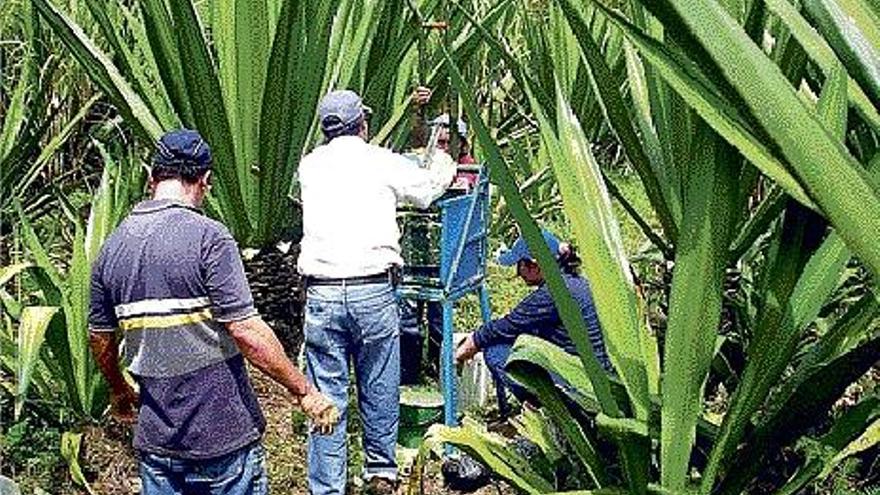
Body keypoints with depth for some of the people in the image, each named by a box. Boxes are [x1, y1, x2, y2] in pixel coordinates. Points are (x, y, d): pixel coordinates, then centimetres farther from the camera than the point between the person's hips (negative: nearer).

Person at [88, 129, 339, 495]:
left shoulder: (113, 247, 3)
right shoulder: (208, 238, -17)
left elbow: (99, 337, 13)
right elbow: (246, 331, -21)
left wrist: (119, 391, 30)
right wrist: (304, 391, -12)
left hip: (155, 438, 5)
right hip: (222, 434, -5)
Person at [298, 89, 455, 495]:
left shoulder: (309, 166, 10)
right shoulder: (383, 162, 3)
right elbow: (428, 191, 19)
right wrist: (443, 163, 43)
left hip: (321, 294, 2)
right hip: (373, 292, -1)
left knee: (325, 398, 8)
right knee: (379, 390, 15)